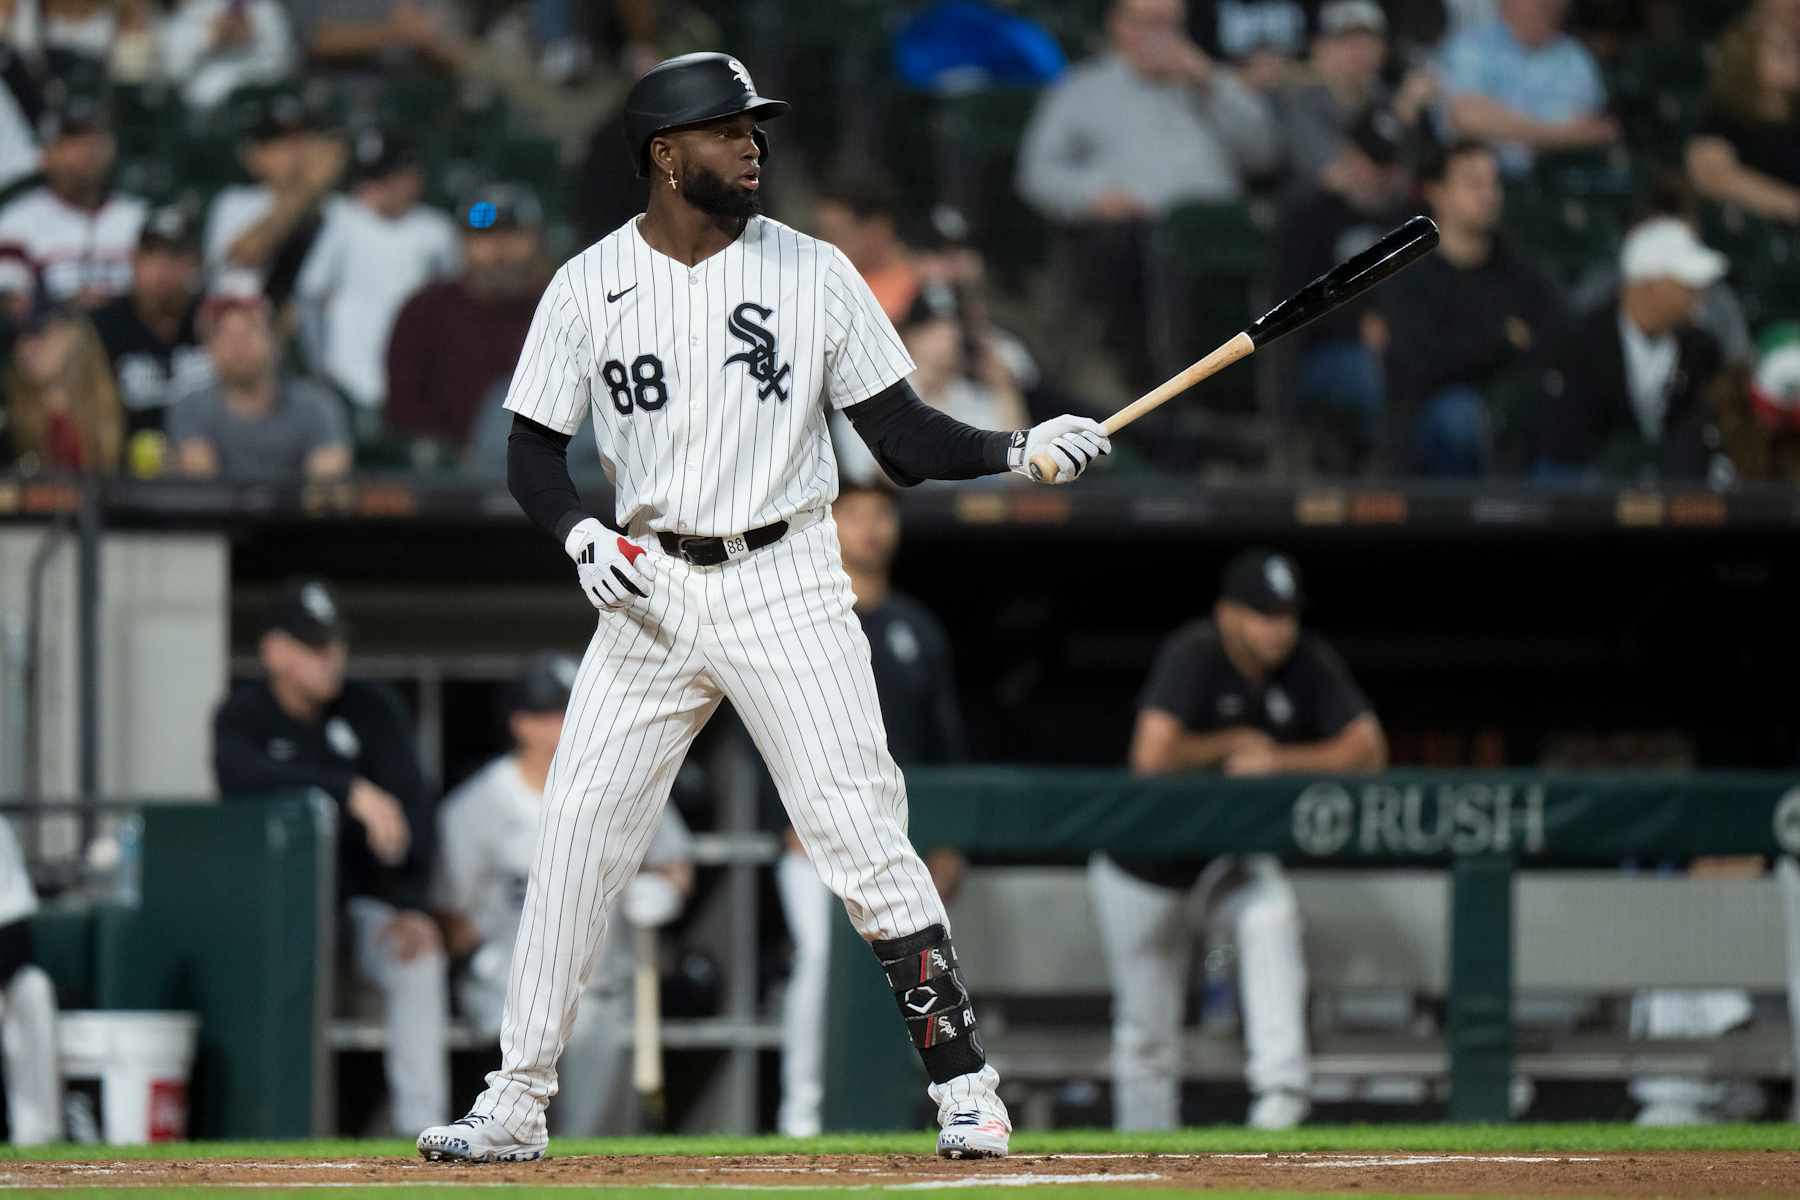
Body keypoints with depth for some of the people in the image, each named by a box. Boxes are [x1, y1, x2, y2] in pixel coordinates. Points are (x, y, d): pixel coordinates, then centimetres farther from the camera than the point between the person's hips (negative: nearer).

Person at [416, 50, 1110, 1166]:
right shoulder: (589, 287, 2)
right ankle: (518, 1101, 9)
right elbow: (534, 450, 6)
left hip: (786, 584, -2)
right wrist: (581, 533, -13)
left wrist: (1020, 448, -15)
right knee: (577, 838, 0)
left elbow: (906, 436, 1)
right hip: (651, 592, 2)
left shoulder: (812, 272, 0)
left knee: (864, 835, -9)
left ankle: (965, 1085, -3)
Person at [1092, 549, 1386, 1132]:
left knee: (1271, 915, -31)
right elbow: (1152, 757, -39)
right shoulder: (1193, 655, -27)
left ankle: (1280, 1083, -34)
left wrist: (1277, 761, -26)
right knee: (1147, 1028, 3)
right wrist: (1236, 743, -25)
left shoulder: (1308, 663, -12)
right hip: (1145, 861, -3)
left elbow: (1368, 750, -13)